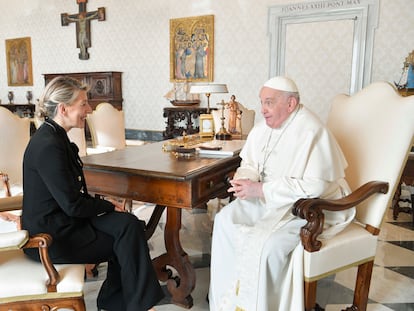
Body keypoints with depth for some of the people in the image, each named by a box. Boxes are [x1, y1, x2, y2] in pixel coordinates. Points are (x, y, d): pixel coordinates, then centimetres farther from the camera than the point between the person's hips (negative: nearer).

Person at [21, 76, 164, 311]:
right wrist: (109, 206, -8)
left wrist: (104, 205, -2)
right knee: (127, 240, -6)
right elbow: (72, 205, -22)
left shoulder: (55, 136, 7)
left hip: (65, 219, 8)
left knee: (129, 225, -6)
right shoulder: (48, 146, -23)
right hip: (51, 238, -8)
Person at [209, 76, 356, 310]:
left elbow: (314, 186, -29)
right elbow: (250, 164, 11)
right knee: (225, 220, -6)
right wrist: (245, 180, -15)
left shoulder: (311, 132, -22)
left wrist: (260, 189, -28)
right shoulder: (264, 127, 1)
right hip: (270, 197, 8)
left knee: (265, 243, -29)